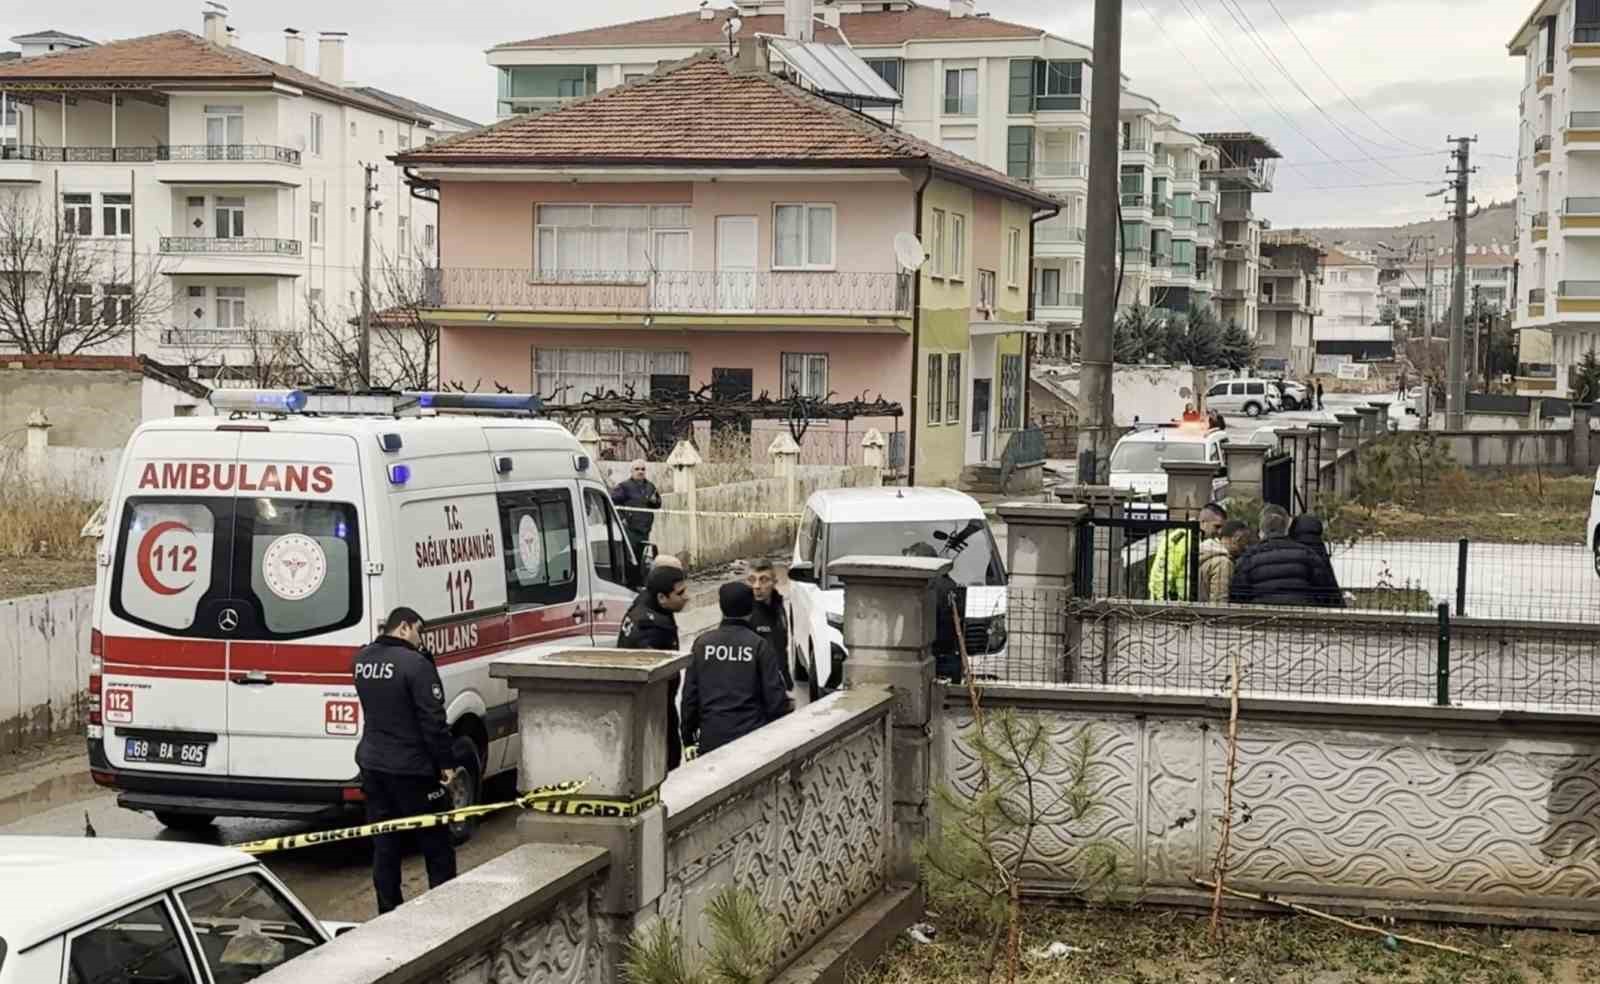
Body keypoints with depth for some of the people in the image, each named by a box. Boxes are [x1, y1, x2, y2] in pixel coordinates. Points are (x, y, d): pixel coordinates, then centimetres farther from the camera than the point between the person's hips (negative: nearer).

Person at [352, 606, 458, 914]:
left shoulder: (362, 660, 4)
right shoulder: (415, 664, -19)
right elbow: (433, 720, -19)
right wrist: (446, 762, -12)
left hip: (372, 764, 7)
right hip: (412, 768, -7)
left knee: (384, 843, 12)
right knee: (436, 843, 6)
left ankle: (389, 912, 16)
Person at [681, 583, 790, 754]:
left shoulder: (702, 644, 2)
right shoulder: (759, 645, -6)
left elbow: (689, 695, 4)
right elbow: (774, 695, -6)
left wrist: (688, 738, 13)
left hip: (711, 739, 2)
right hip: (752, 738, -2)